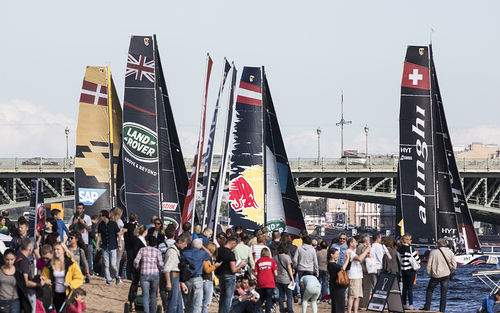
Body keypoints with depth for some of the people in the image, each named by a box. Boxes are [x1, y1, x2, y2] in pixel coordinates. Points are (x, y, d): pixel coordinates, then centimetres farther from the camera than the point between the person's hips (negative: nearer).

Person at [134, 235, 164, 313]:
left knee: (145, 295, -5)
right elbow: (161, 264, -8)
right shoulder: (157, 251, 1)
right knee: (153, 295, 17)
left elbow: (136, 261, -5)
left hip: (144, 275, -1)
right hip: (155, 275, 1)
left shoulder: (142, 250, 2)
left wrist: (136, 267, 17)